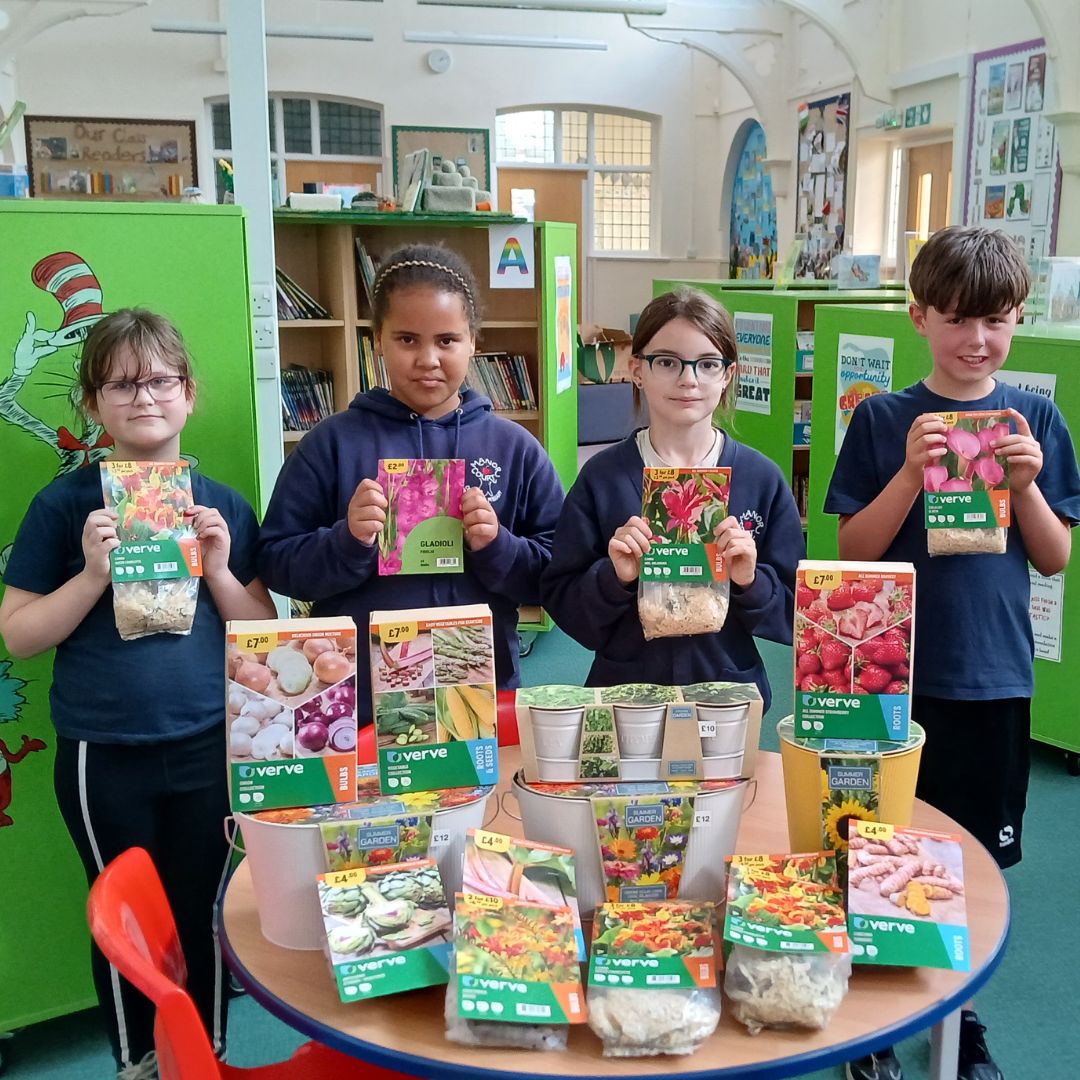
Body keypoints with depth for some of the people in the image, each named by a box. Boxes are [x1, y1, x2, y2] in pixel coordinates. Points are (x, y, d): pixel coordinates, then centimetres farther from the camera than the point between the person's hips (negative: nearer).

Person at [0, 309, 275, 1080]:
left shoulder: (223, 507, 0)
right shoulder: (66, 504, -5)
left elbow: (264, 633, 3)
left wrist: (218, 569, -14)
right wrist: (94, 574, -19)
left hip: (206, 749, 1)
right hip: (104, 757, -1)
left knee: (199, 913, 13)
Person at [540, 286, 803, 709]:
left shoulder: (763, 479, -3)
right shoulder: (602, 477, -5)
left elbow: (794, 616, 0)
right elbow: (560, 605, -4)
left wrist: (750, 582, -18)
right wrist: (614, 576, -20)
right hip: (623, 693, -1)